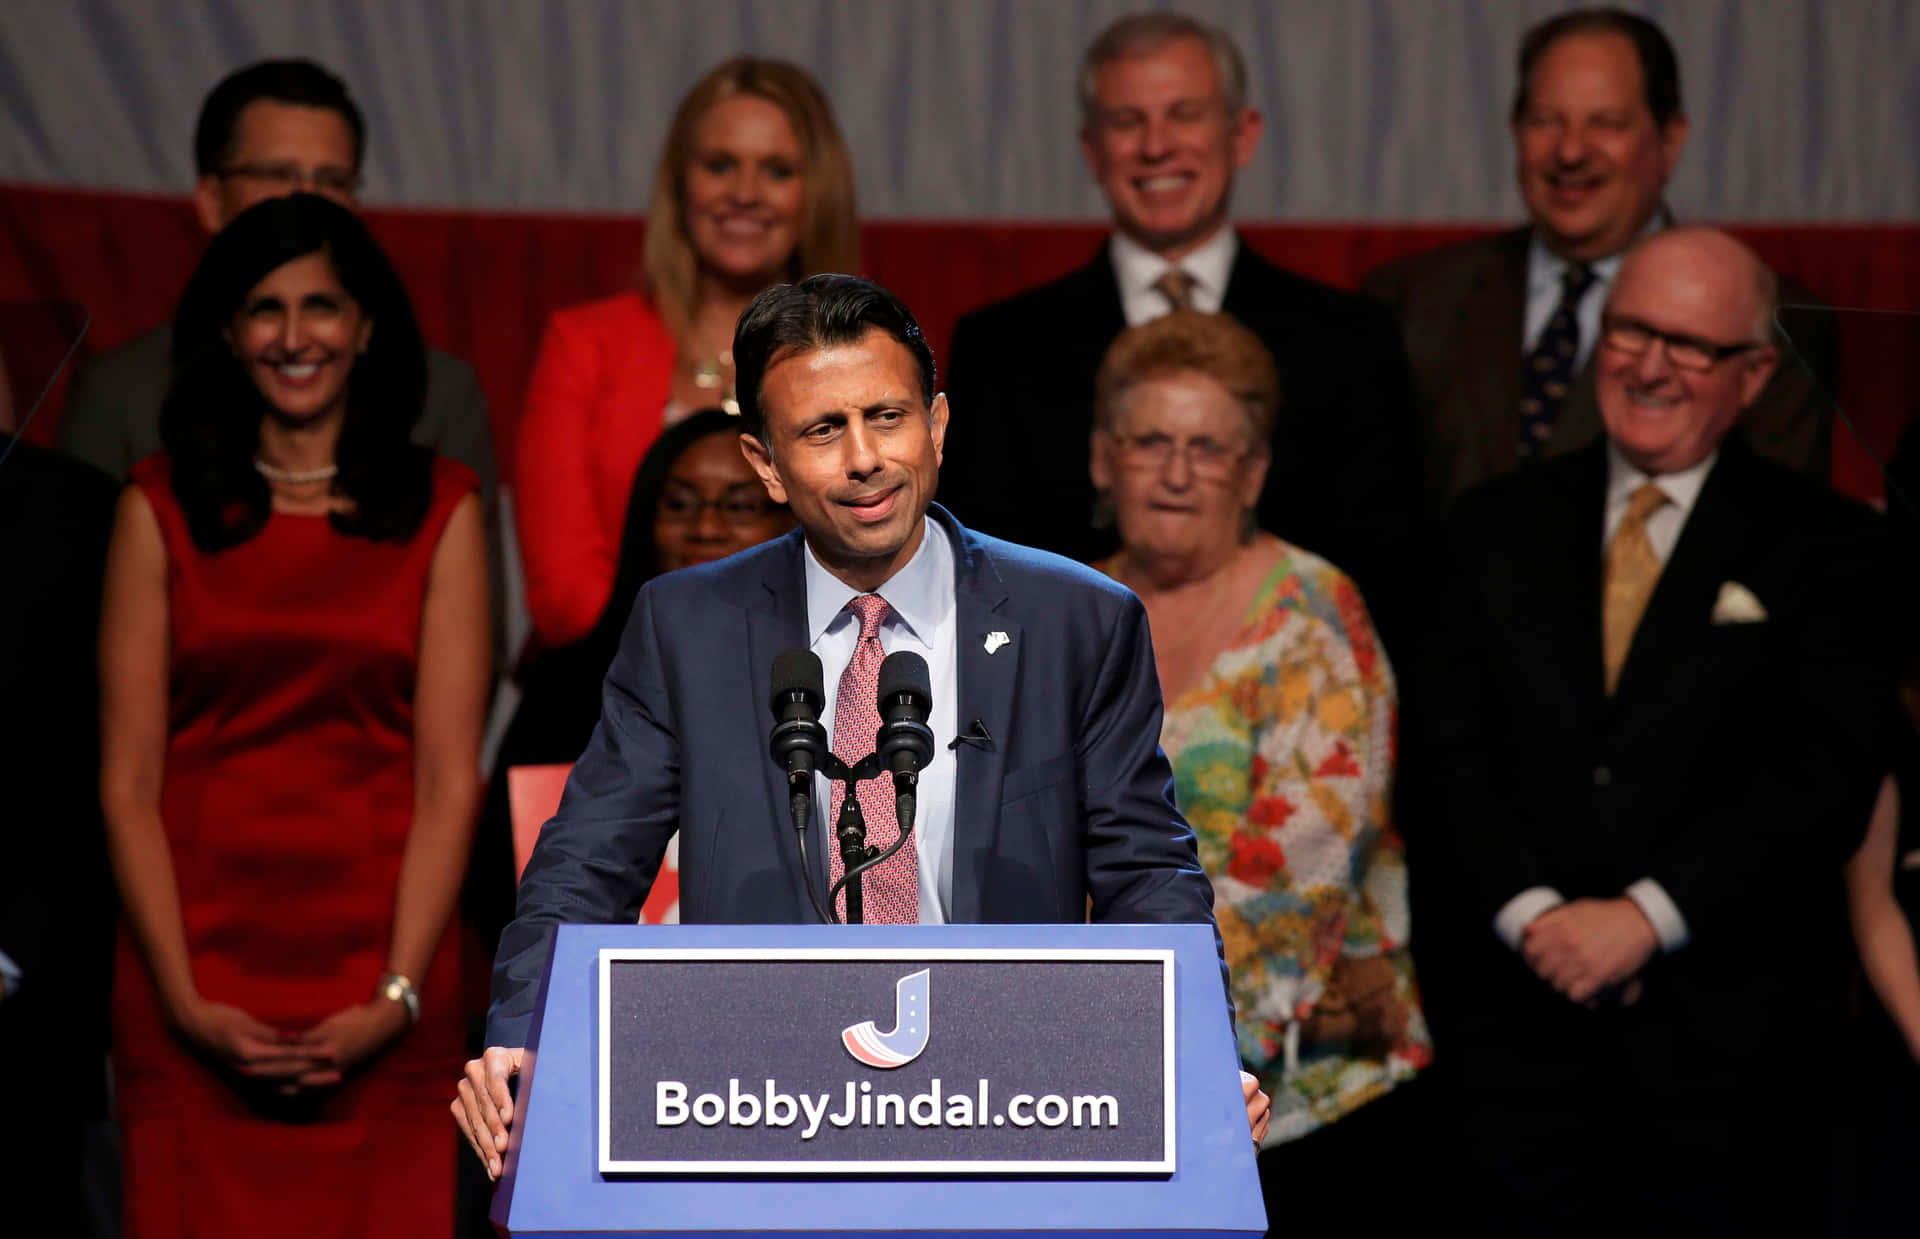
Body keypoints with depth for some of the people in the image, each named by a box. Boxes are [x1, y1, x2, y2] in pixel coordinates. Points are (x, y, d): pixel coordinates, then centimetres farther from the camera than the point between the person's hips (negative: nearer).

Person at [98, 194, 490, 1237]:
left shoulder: (441, 511, 8)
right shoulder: (160, 511, 7)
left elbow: (449, 783, 1)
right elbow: (128, 786, 2)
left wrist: (398, 996, -10)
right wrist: (183, 999, -9)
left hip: (377, 1003, 0)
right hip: (198, 993, 0)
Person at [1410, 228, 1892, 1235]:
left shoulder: (1824, 548, 3)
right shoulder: (1498, 528, 13)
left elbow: (1825, 774, -7)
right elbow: (1447, 747, 5)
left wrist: (1647, 916, -15)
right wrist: (1528, 912, -11)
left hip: (1730, 1037, -2)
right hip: (1514, 1020, 2)